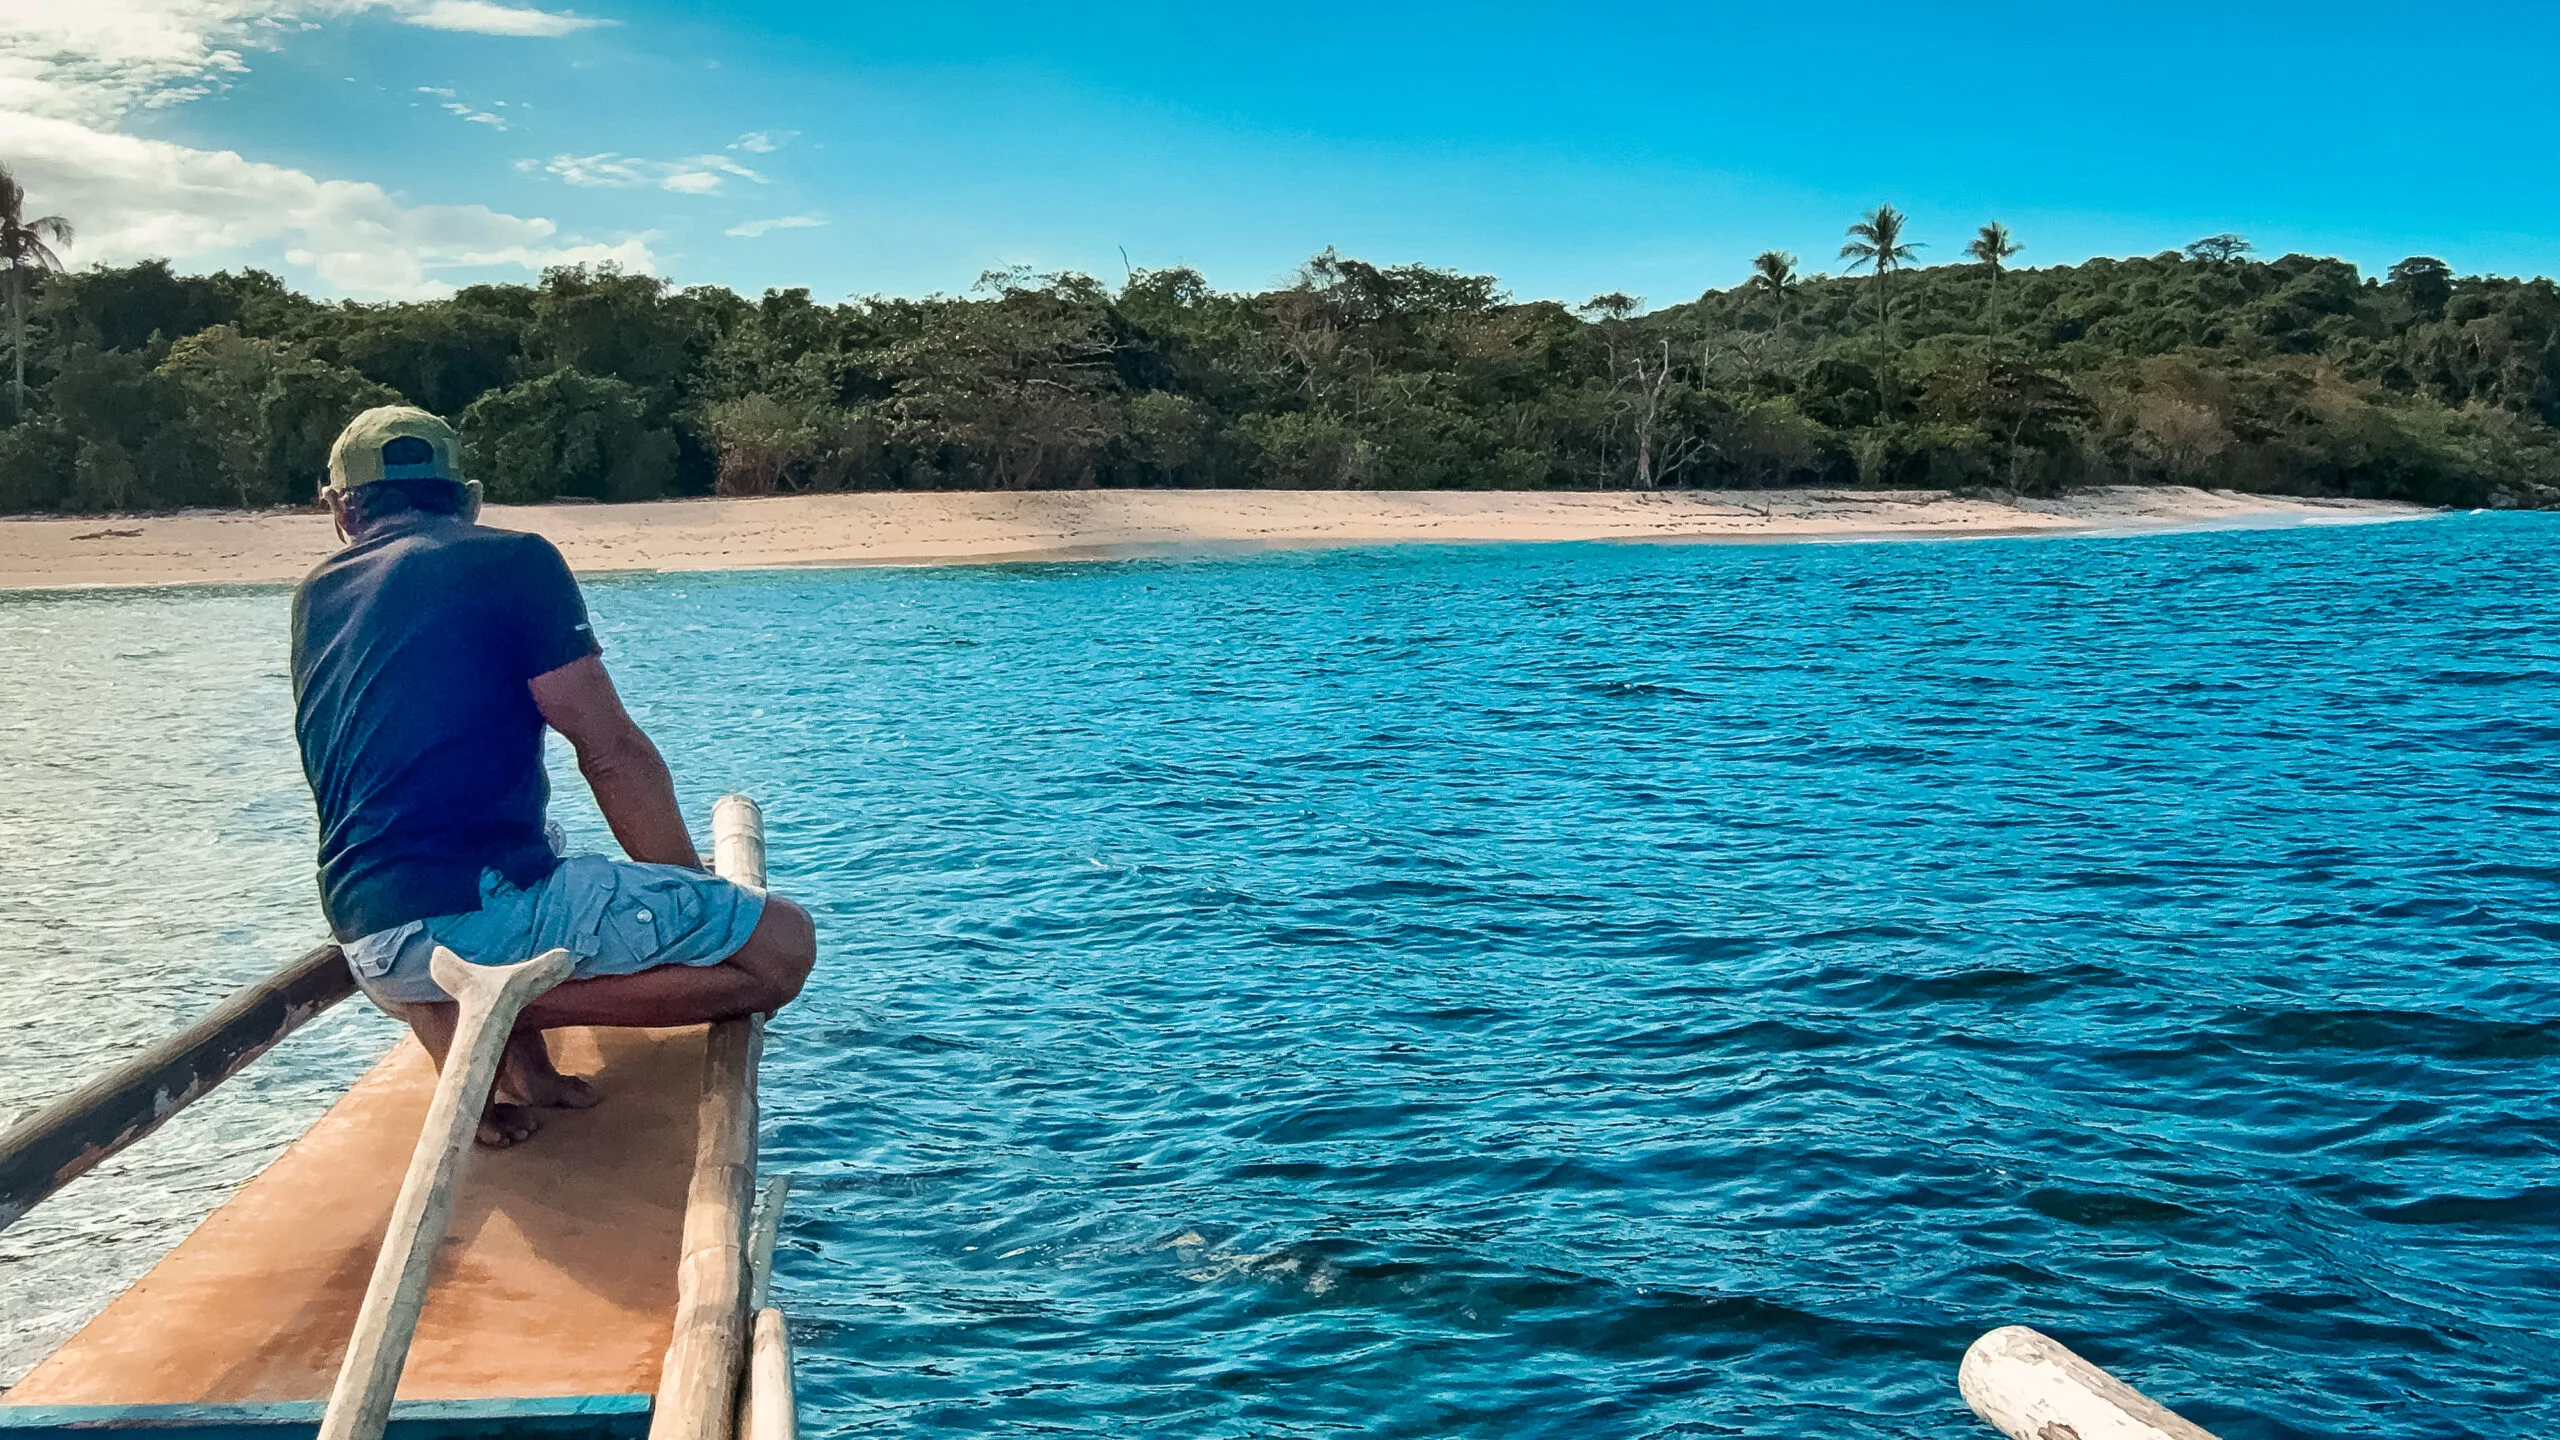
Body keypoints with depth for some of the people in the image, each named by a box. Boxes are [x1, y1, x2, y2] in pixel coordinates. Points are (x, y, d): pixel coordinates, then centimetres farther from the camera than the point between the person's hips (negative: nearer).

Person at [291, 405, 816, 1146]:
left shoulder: (316, 599, 19)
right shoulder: (511, 560, 1)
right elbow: (612, 752, -3)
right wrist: (694, 887, 8)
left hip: (372, 953, 7)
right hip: (485, 909, -7)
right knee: (782, 945, -2)